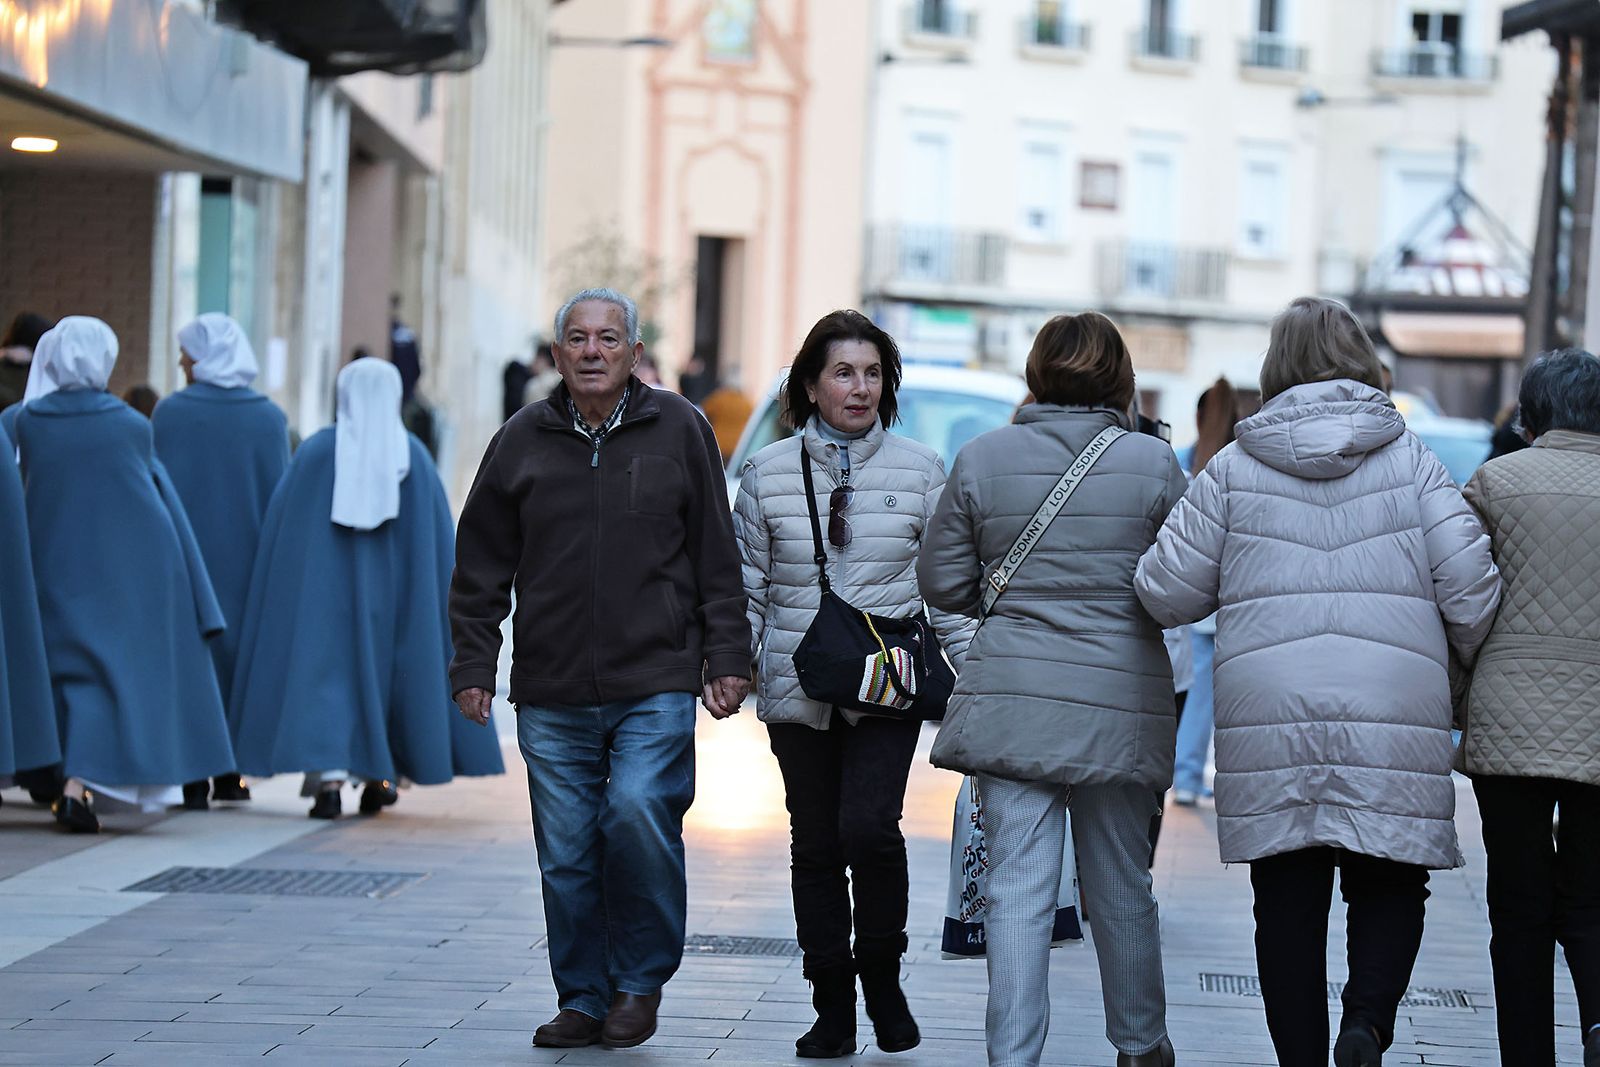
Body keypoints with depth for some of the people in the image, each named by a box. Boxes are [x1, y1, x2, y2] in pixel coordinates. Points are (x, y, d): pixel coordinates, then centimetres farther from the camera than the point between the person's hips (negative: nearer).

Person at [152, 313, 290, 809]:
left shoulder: (170, 413, -6)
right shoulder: (269, 417, -1)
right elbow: (281, 494, 0)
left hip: (185, 556, -2)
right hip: (246, 558, 2)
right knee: (239, 653, 12)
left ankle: (193, 777, -1)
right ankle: (229, 773, 12)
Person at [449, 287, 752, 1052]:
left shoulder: (678, 430, 5)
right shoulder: (522, 442, 7)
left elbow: (717, 557, 8)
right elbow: (481, 568, 12)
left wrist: (726, 658, 4)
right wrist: (473, 666, 7)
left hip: (657, 684, -2)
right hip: (552, 692, 2)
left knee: (639, 812, -17)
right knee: (567, 853, 3)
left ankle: (641, 977, 2)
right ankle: (584, 1000, 16)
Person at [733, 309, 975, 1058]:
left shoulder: (919, 471, 4)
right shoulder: (768, 474, 6)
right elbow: (747, 584, 10)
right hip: (799, 690, 2)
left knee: (869, 827, -18)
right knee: (815, 845, 5)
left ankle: (881, 974, 5)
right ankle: (833, 1009, 15)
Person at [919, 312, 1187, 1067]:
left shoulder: (982, 459, 0)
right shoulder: (1154, 463, -4)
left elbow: (942, 582, 5)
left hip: (1012, 698, 0)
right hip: (1121, 698, 0)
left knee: (1016, 889, 1)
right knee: (1121, 889, 14)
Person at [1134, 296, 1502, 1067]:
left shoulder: (1234, 468, 5)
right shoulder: (1411, 461, 5)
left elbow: (1167, 593, 5)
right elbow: (1471, 585, 0)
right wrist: (1469, 661, 19)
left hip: (1269, 716, 0)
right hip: (1394, 715, 0)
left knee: (1288, 898, 7)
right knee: (1389, 885, 8)